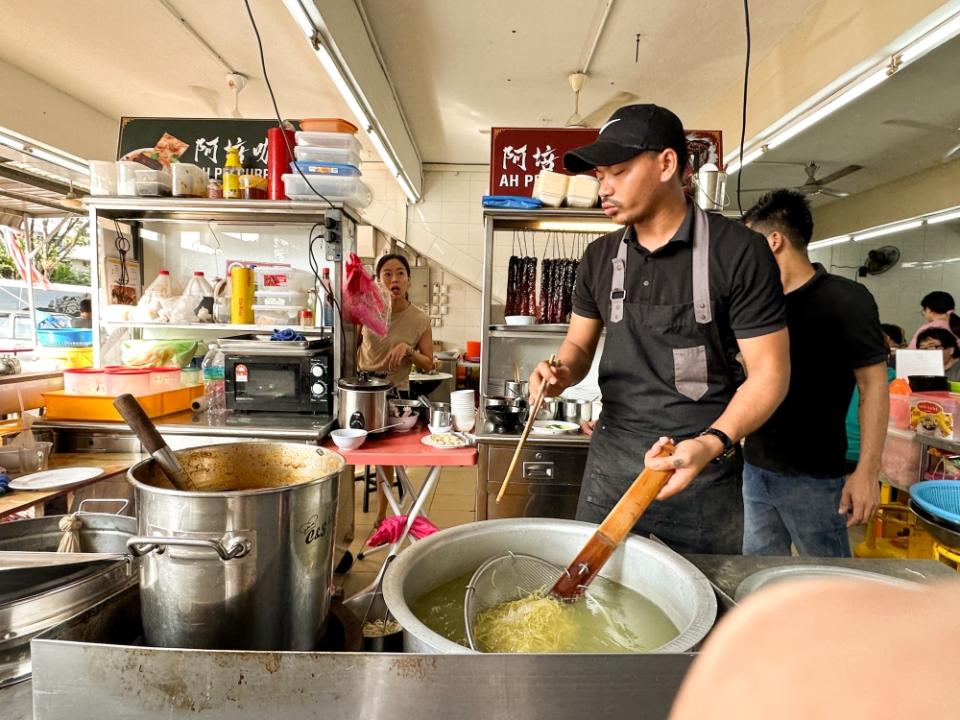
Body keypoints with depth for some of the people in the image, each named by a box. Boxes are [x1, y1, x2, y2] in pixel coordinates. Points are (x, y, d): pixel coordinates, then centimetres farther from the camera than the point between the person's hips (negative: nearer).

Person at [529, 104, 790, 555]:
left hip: (703, 470, -3)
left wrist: (712, 444, -24)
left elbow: (769, 372, -9)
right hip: (610, 460, 4)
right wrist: (562, 371, -11)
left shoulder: (739, 252, -9)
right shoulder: (600, 257, 5)